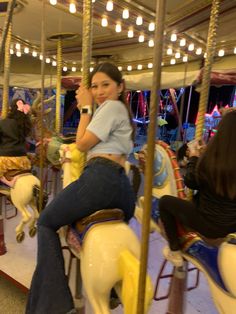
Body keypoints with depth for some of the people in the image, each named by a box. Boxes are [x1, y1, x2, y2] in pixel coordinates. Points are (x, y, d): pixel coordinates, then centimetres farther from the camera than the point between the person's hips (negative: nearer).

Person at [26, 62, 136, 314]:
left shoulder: (112, 106, -1)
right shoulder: (122, 110, 28)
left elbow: (82, 144, -4)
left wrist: (85, 108, 5)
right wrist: (86, 109, 21)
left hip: (99, 177, -10)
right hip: (123, 187, 10)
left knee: (46, 223, 7)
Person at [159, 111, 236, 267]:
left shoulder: (209, 161, -25)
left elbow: (191, 182, -7)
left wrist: (194, 157, 5)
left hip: (209, 224, -5)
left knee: (165, 201, 11)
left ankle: (175, 253, 18)